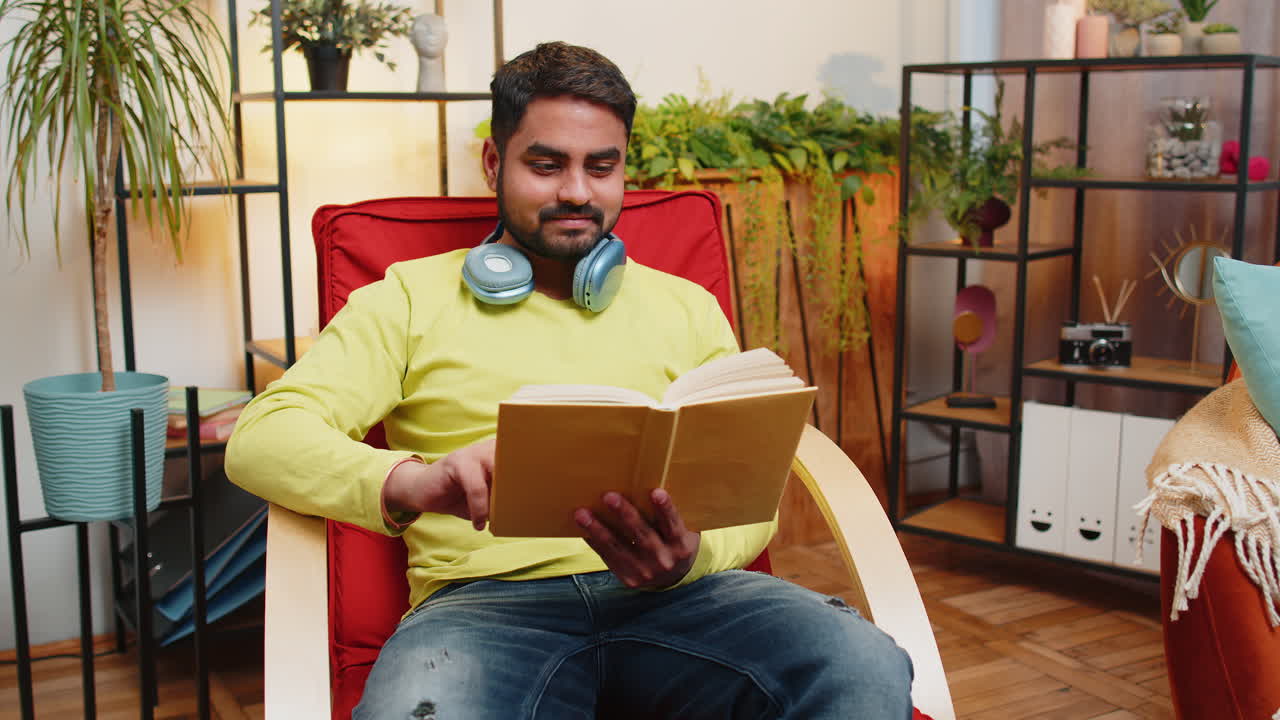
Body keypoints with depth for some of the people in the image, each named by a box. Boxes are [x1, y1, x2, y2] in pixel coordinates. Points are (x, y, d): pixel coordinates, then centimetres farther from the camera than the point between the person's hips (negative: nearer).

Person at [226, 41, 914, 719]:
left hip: (673, 594, 3)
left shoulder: (687, 307, 22)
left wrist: (689, 558, -11)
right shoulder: (410, 299, 14)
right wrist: (412, 481, -21)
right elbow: (261, 437, 1)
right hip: (485, 597, -2)